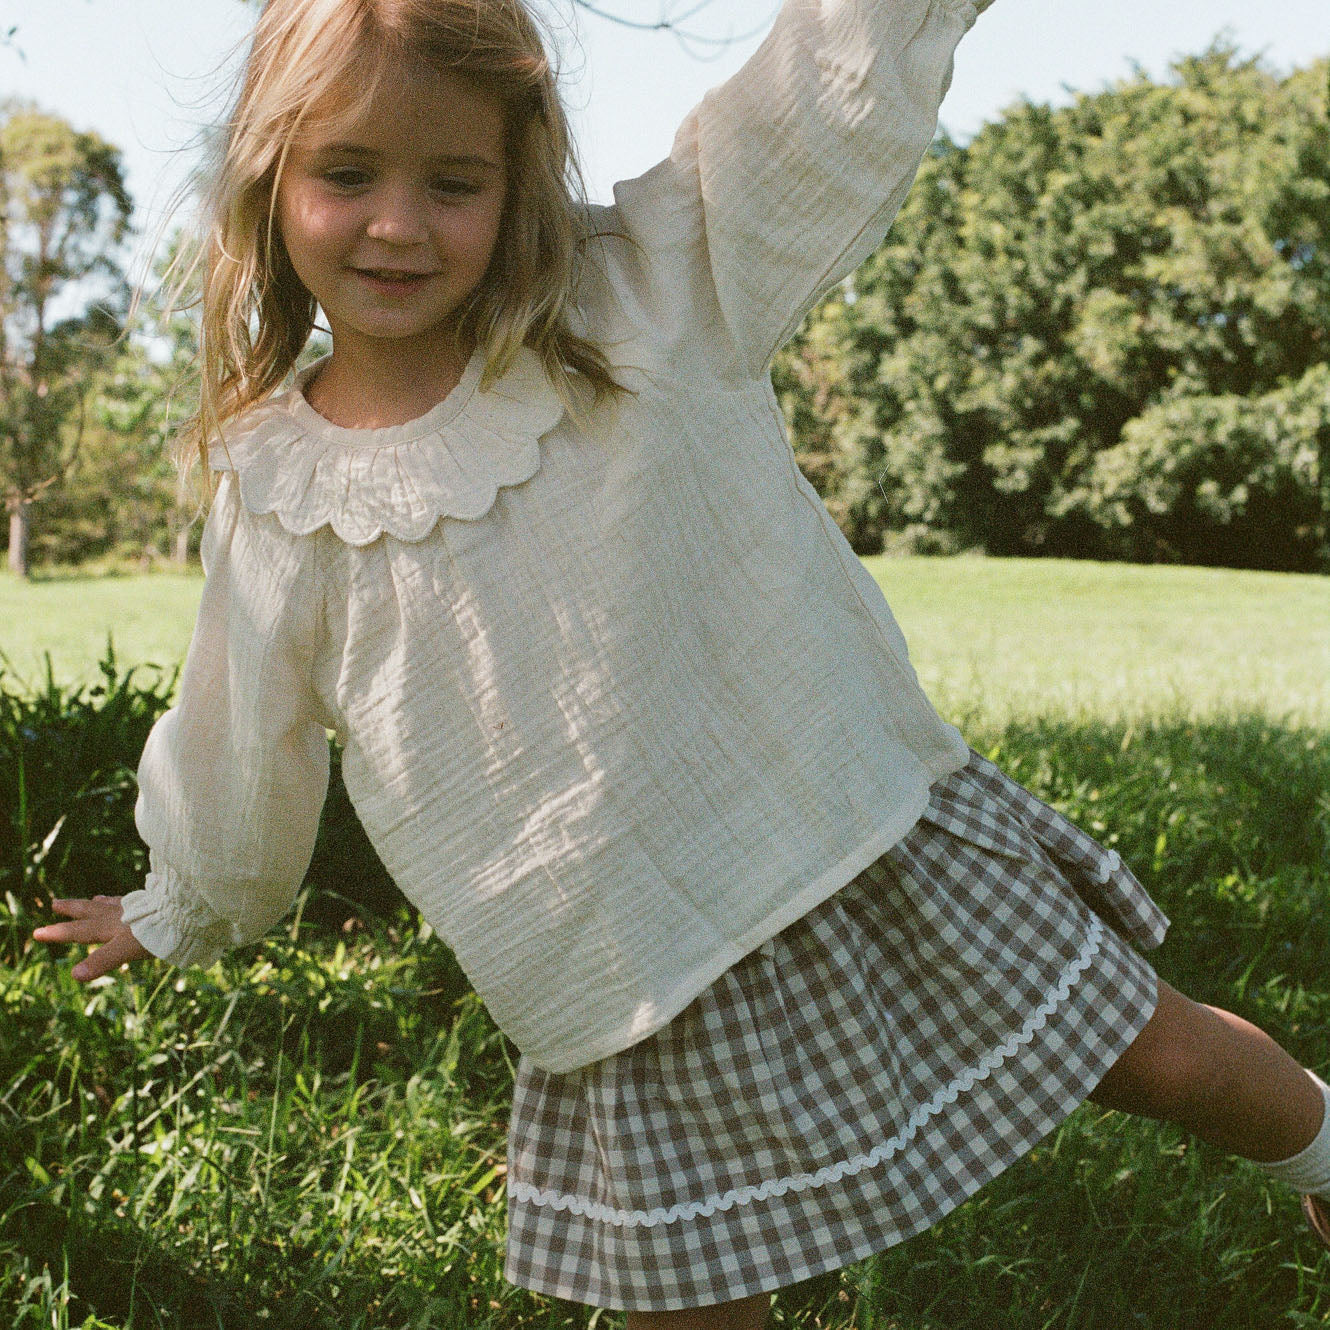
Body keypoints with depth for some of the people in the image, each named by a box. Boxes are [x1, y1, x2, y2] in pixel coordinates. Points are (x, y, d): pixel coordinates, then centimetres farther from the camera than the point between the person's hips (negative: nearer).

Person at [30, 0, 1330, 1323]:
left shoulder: (650, 295, -8)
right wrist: (174, 920, 27)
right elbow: (239, 753, 13)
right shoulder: (276, 501, -4)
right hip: (647, 998, 1)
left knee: (1161, 1059, 12)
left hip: (877, 831, 0)